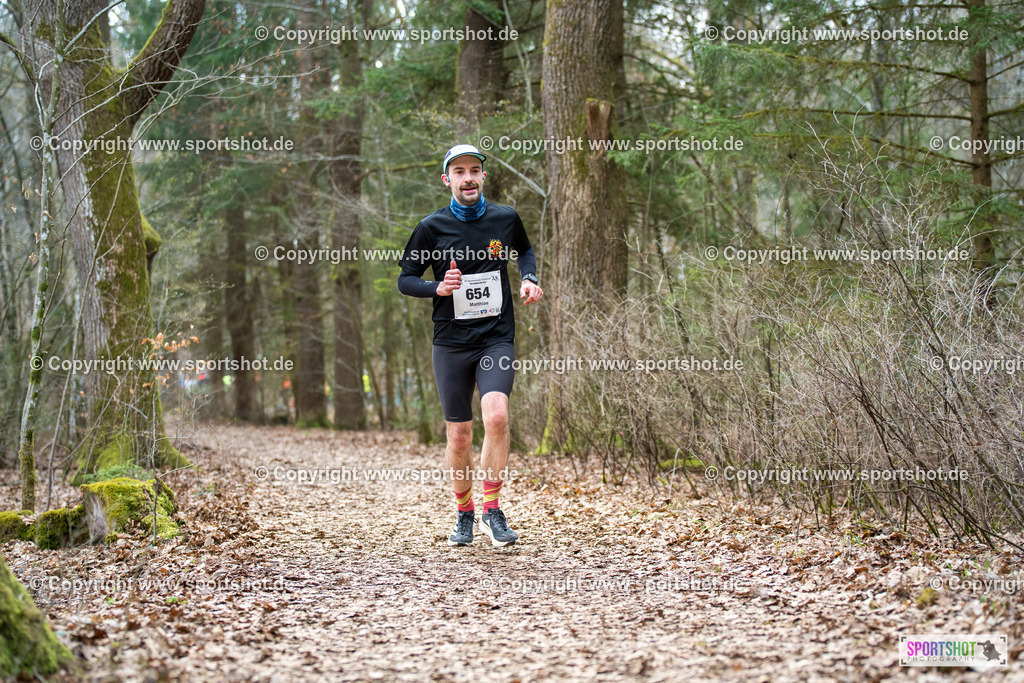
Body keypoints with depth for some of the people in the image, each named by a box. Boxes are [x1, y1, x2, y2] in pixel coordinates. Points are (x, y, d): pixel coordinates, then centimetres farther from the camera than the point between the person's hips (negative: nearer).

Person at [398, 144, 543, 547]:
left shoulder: (505, 219, 4)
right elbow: (405, 279, 5)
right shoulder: (432, 227, -2)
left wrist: (529, 279, 5)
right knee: (459, 435, 3)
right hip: (451, 343, 0)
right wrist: (438, 287, -15)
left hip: (497, 337, 0)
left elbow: (524, 251, 25)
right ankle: (464, 514, 24)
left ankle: (492, 511, -8)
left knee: (497, 416, -22)